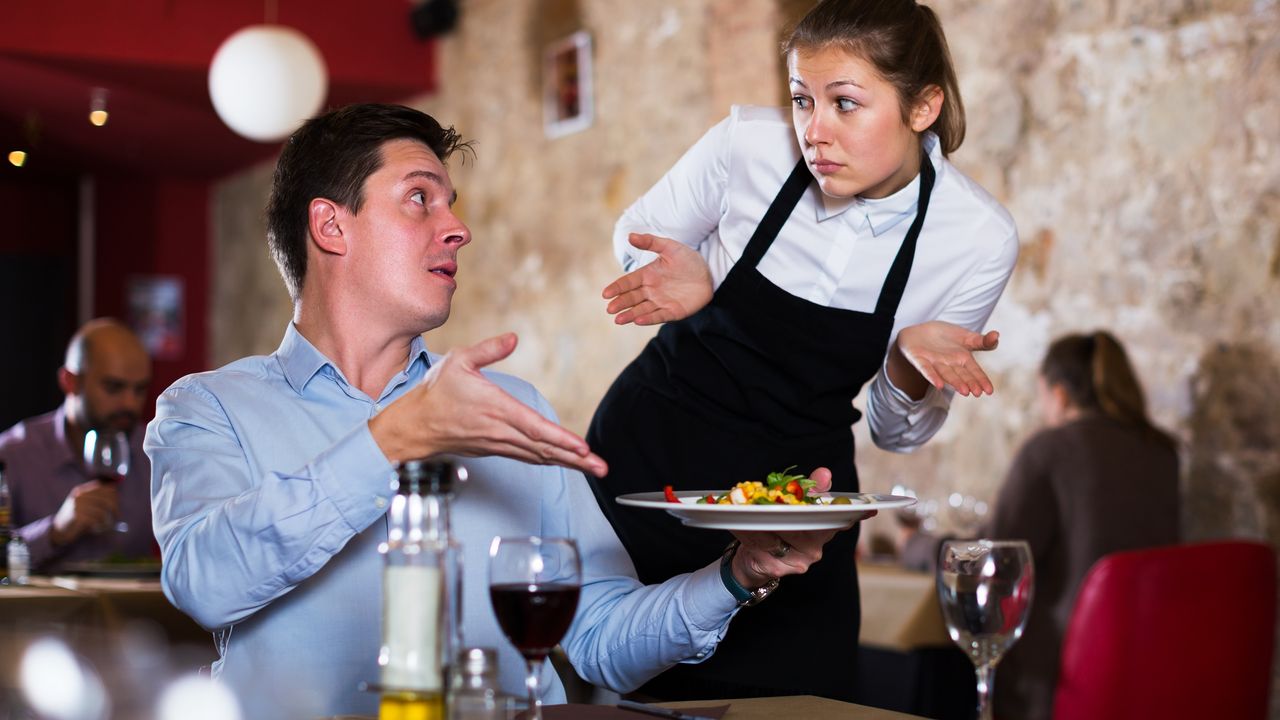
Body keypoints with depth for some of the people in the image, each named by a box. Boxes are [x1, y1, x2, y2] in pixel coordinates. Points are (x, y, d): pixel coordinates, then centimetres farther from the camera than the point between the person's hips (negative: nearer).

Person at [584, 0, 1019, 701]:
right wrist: (692, 282, -16)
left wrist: (910, 360, -23)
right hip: (647, 453, 0)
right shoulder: (748, 144, -16)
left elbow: (898, 433, -1)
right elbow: (638, 236, 6)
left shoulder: (980, 239, -13)